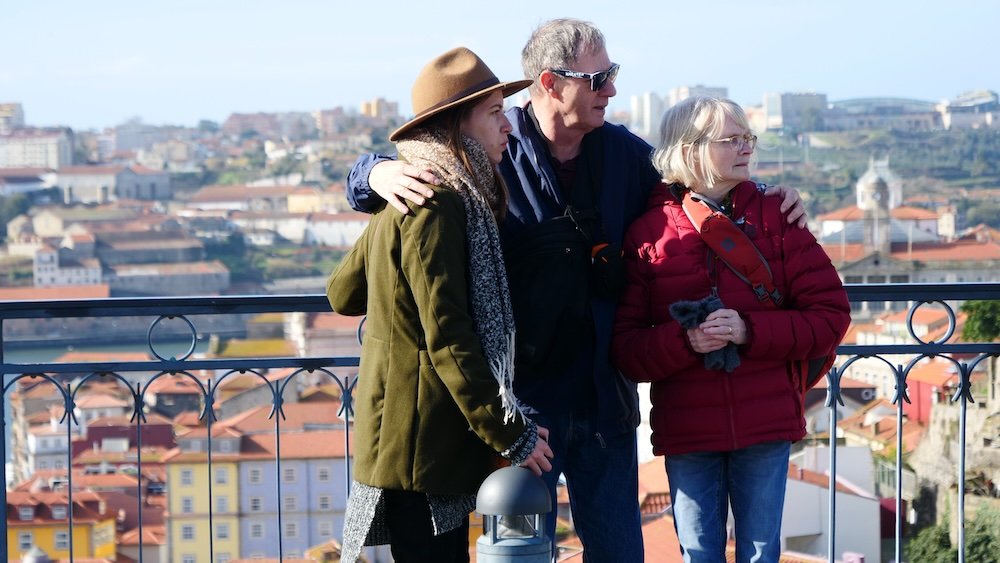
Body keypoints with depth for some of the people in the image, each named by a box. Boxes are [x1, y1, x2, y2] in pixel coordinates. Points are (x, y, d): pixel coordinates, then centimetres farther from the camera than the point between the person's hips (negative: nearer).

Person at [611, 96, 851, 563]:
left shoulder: (773, 218, 1)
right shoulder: (647, 232, -1)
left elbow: (830, 316, -3)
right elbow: (624, 348, -3)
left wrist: (750, 331, -16)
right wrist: (684, 340, -21)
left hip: (766, 425, 0)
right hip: (686, 432, 0)